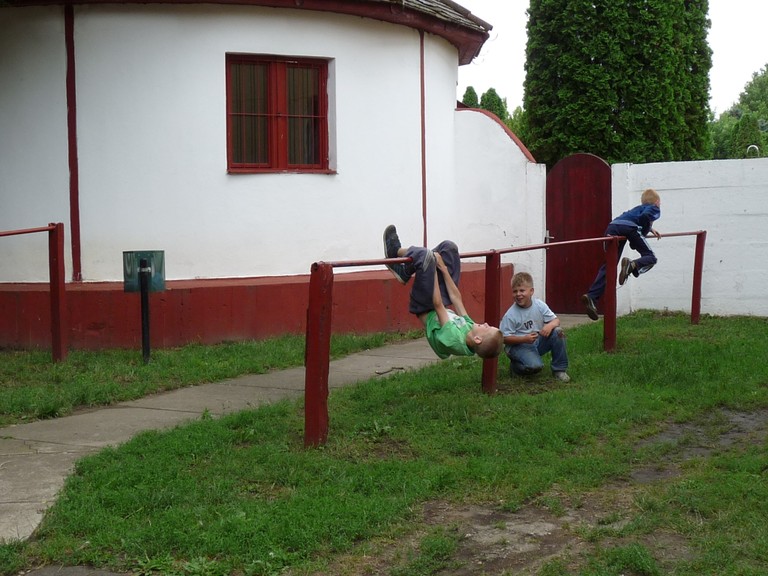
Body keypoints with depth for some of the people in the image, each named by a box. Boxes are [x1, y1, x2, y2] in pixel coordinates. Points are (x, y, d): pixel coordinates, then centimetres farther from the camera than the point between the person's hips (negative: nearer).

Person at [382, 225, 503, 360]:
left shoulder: (454, 340, -38)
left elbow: (438, 305, -32)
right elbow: (456, 298, -12)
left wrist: (434, 268, -25)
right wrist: (443, 269, -10)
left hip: (426, 310, -6)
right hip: (446, 308, 6)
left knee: (426, 255, -30)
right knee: (449, 246, -5)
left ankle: (395, 252, 4)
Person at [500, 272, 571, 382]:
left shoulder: (539, 305, -4)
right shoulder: (510, 315, -16)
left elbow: (556, 320, -1)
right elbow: (505, 338, -15)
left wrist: (550, 325, -25)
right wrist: (524, 339, -28)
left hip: (538, 342, 6)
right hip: (518, 346, -5)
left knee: (558, 332, -18)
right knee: (535, 366, -32)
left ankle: (559, 369, -4)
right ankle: (515, 366, 3)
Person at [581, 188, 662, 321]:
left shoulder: (639, 208, 39)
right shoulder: (655, 209, 18)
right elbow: (645, 217, -4)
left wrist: (650, 229, 61)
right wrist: (644, 232, 9)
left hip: (612, 226, 7)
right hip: (629, 228, -6)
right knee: (650, 257, 3)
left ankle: (592, 296, -13)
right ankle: (632, 265, -31)